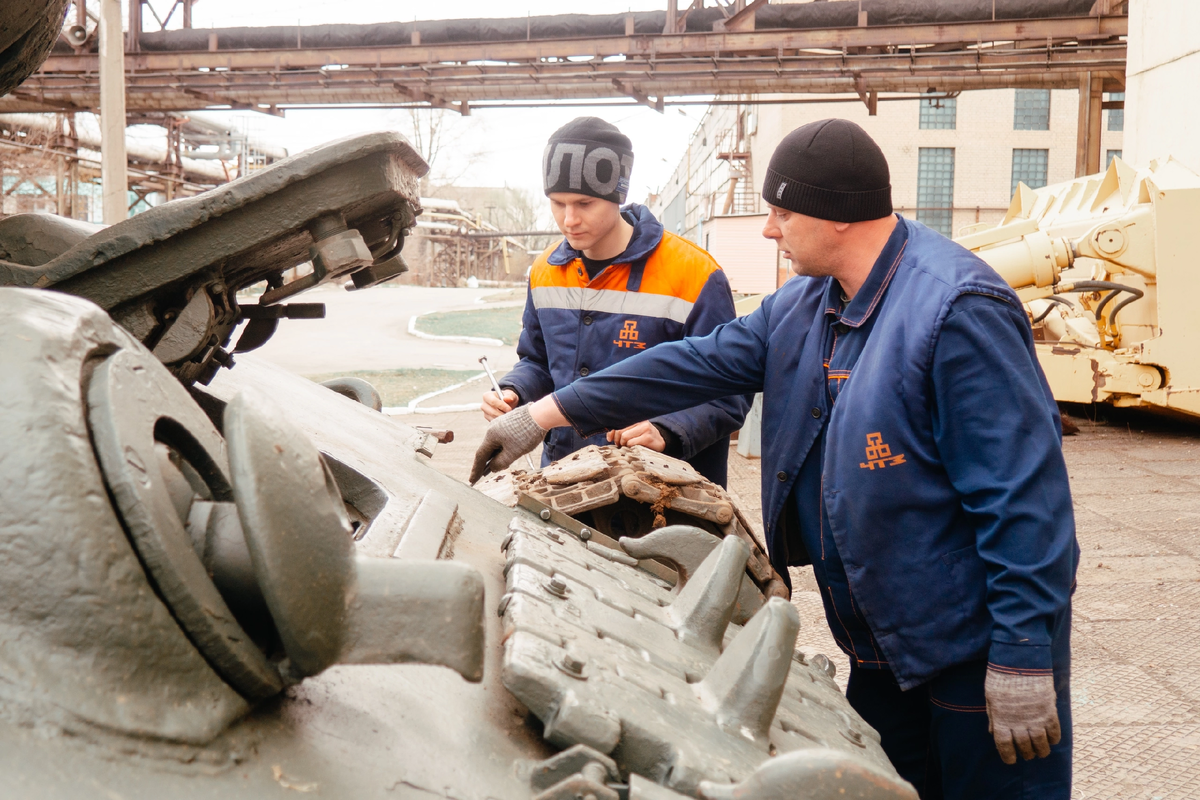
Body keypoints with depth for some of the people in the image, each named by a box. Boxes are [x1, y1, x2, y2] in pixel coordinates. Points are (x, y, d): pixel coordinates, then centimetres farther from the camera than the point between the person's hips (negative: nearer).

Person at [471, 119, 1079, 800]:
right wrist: (540, 417, 9)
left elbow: (1024, 494, -23)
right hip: (883, 642, 8)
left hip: (977, 642, -8)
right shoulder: (803, 307, 6)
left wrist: (1023, 656, -23)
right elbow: (698, 365, 10)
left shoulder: (957, 308, -22)